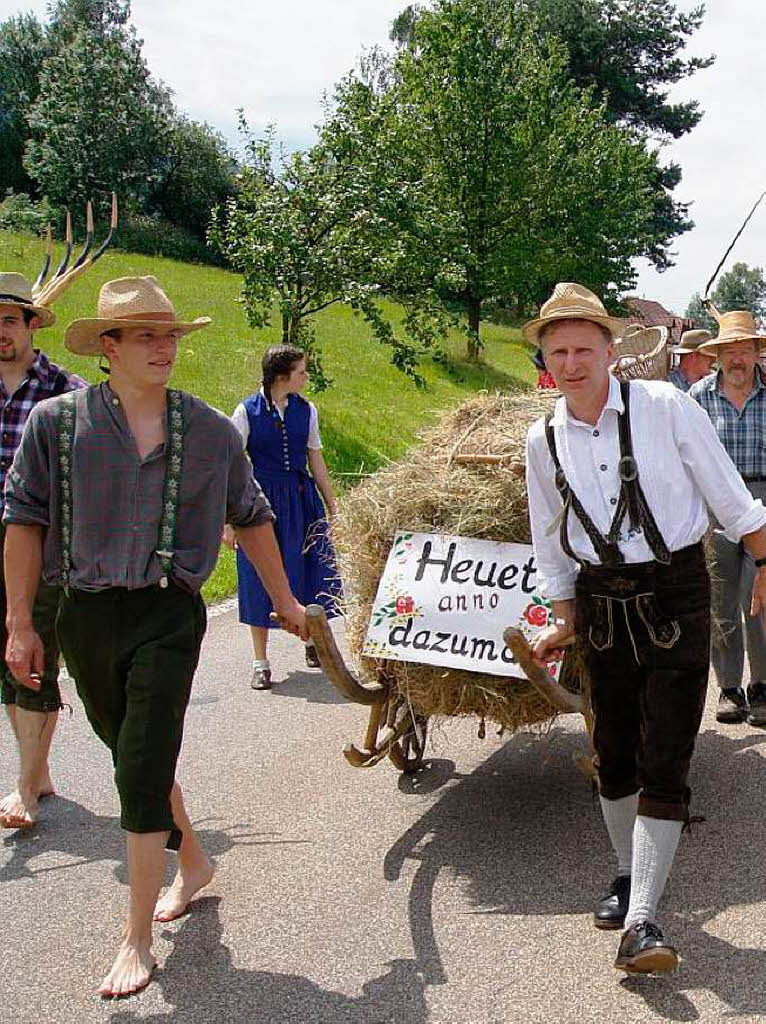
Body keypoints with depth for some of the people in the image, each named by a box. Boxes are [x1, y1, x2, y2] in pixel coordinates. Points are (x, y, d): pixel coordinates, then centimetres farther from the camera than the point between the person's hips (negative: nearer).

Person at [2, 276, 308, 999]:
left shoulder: (210, 432, 1)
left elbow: (250, 518, 12)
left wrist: (285, 601, 16)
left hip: (169, 617, -2)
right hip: (85, 617, 2)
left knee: (143, 769, -6)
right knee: (135, 756, 17)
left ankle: (138, 941, 5)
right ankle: (192, 862, 42)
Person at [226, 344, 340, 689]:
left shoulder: (306, 410, 4)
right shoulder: (247, 411, -7)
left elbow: (316, 460, 11)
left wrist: (333, 507, 13)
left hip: (302, 499, 3)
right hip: (262, 500, -3)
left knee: (311, 571, 7)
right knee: (261, 577, 2)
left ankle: (312, 641, 31)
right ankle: (261, 663, 14)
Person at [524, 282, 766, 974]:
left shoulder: (665, 407, -8)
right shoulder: (544, 440, 3)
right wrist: (565, 620, 16)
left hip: (675, 593, -3)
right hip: (602, 601, 4)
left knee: (664, 761, -8)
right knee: (614, 753, 11)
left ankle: (642, 922, -7)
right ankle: (628, 875, 33)